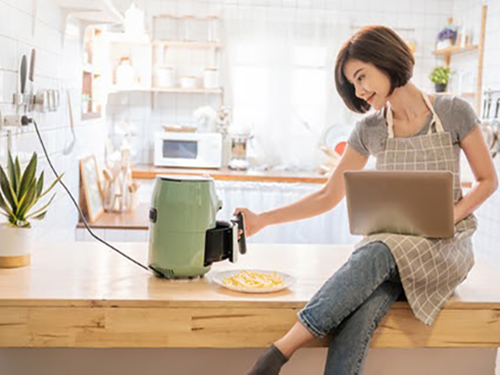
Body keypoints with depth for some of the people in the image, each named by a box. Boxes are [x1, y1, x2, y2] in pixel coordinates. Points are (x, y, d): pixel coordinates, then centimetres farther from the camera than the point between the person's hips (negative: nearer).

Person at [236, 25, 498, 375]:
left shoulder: (454, 111, -3)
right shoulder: (369, 129, 6)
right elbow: (328, 196, 7)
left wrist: (448, 217, -14)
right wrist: (262, 220, -2)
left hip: (446, 245, -2)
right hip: (391, 243, 3)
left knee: (375, 255, -36)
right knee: (358, 313, -32)